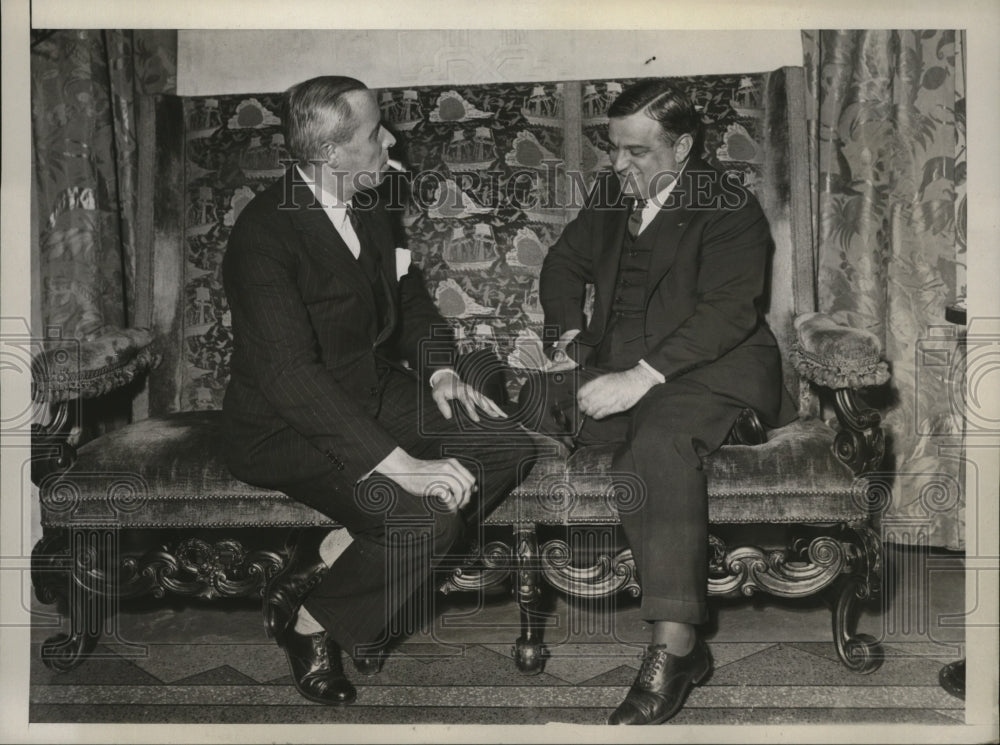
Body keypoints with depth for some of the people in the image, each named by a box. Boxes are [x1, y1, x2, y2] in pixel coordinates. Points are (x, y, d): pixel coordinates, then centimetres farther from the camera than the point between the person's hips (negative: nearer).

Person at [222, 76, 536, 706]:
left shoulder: (368, 206, 5)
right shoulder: (265, 234, -21)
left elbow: (410, 298, 18)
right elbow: (292, 376, -29)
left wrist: (438, 370, -3)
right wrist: (398, 463, -33)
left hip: (377, 391, 9)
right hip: (289, 426, -8)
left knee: (509, 448, -8)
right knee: (427, 518, -28)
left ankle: (335, 552, -3)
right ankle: (309, 620, 1)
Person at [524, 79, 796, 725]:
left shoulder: (731, 211, -6)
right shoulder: (611, 198, 16)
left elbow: (728, 311, -19)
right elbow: (565, 264, 27)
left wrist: (640, 377, -29)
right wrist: (568, 336, 7)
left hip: (710, 369, -8)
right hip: (617, 364, 8)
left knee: (661, 441, -37)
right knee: (541, 401, -18)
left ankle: (673, 648, -35)